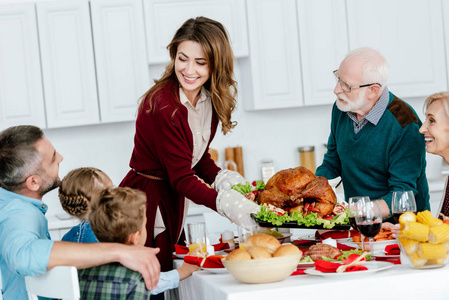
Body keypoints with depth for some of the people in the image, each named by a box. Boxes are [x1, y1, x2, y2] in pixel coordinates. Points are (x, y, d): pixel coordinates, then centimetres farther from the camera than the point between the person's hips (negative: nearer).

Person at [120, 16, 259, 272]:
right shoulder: (162, 105, -23)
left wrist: (225, 179, -9)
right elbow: (182, 178, -25)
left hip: (173, 207, 8)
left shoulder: (210, 100, 2)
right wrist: (227, 203, -38)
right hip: (145, 208, -8)